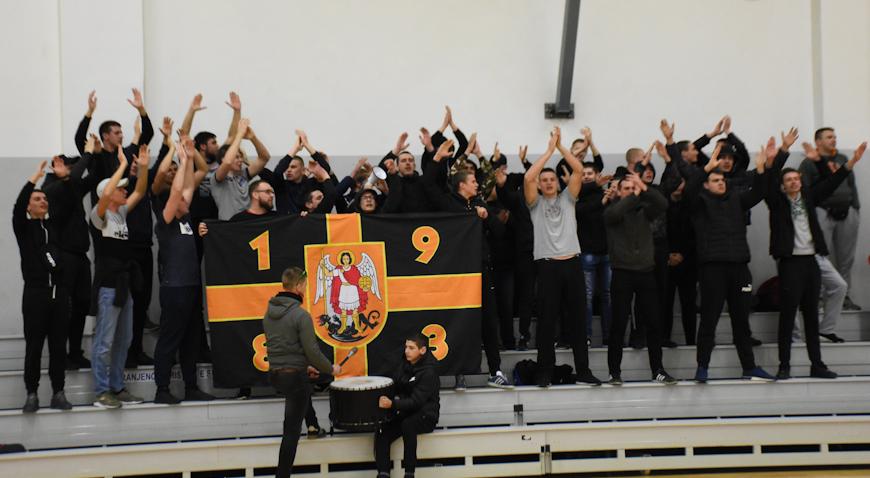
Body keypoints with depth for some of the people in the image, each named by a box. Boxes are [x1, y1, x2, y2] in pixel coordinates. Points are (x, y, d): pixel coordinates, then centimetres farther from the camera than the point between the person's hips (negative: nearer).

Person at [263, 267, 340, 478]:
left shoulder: (269, 313, 6)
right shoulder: (300, 315, -18)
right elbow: (312, 350, -18)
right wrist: (331, 368, 0)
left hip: (275, 374, 8)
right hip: (294, 376, -8)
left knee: (306, 389, 37)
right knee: (291, 431, -2)